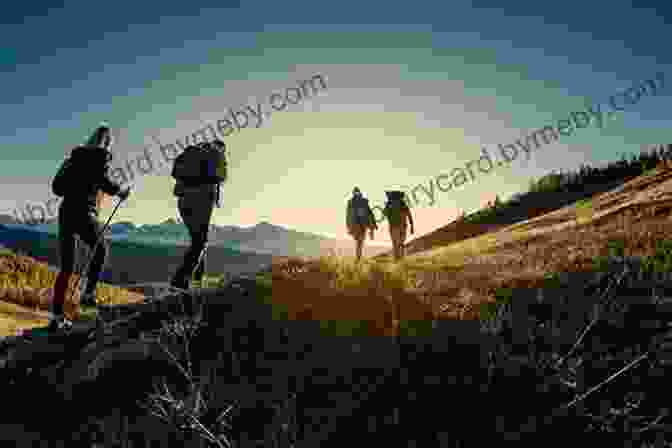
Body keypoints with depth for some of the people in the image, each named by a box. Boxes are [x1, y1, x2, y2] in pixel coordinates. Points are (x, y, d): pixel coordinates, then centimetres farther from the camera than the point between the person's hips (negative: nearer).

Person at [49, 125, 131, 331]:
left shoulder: (76, 155, 18)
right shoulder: (102, 154, -1)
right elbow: (104, 181, -14)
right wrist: (120, 191, 5)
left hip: (65, 212, 6)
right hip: (84, 214, -6)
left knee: (66, 268, 10)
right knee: (100, 251, 22)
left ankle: (57, 316, 7)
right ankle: (88, 293, 12)